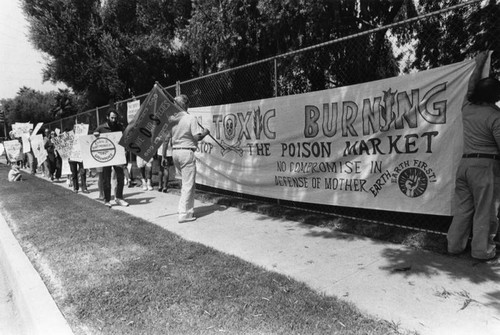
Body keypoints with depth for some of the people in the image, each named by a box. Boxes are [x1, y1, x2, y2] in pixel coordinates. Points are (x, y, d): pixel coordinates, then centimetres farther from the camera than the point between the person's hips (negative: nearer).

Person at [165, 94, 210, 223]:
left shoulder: (171, 119, 7)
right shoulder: (190, 118, -10)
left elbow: (166, 138, 9)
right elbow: (197, 137, -14)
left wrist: (164, 155, 16)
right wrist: (205, 132, 6)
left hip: (175, 152, 7)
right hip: (187, 152, -7)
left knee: (185, 181, 22)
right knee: (188, 184, 0)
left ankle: (182, 207, 27)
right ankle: (184, 214, 3)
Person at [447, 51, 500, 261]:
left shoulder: (467, 108, 7)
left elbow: (471, 86, 25)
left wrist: (478, 65, 37)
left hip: (465, 162, 6)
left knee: (462, 207, 11)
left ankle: (455, 245, 16)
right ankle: (482, 249, 9)